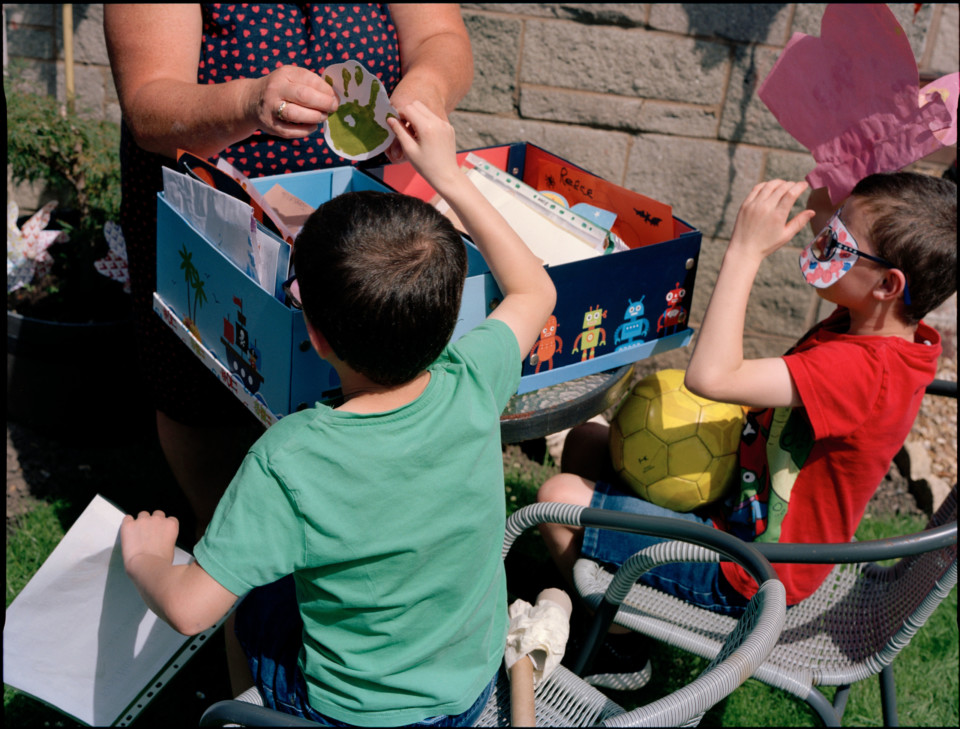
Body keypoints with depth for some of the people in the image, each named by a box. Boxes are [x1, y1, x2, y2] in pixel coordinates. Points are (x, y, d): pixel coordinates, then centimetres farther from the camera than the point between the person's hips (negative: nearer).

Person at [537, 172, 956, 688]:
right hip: (738, 502, 10)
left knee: (560, 496, -12)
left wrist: (746, 250, -39)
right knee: (586, 442, 11)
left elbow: (710, 376, -44)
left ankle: (619, 650, 11)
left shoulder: (865, 368, -34)